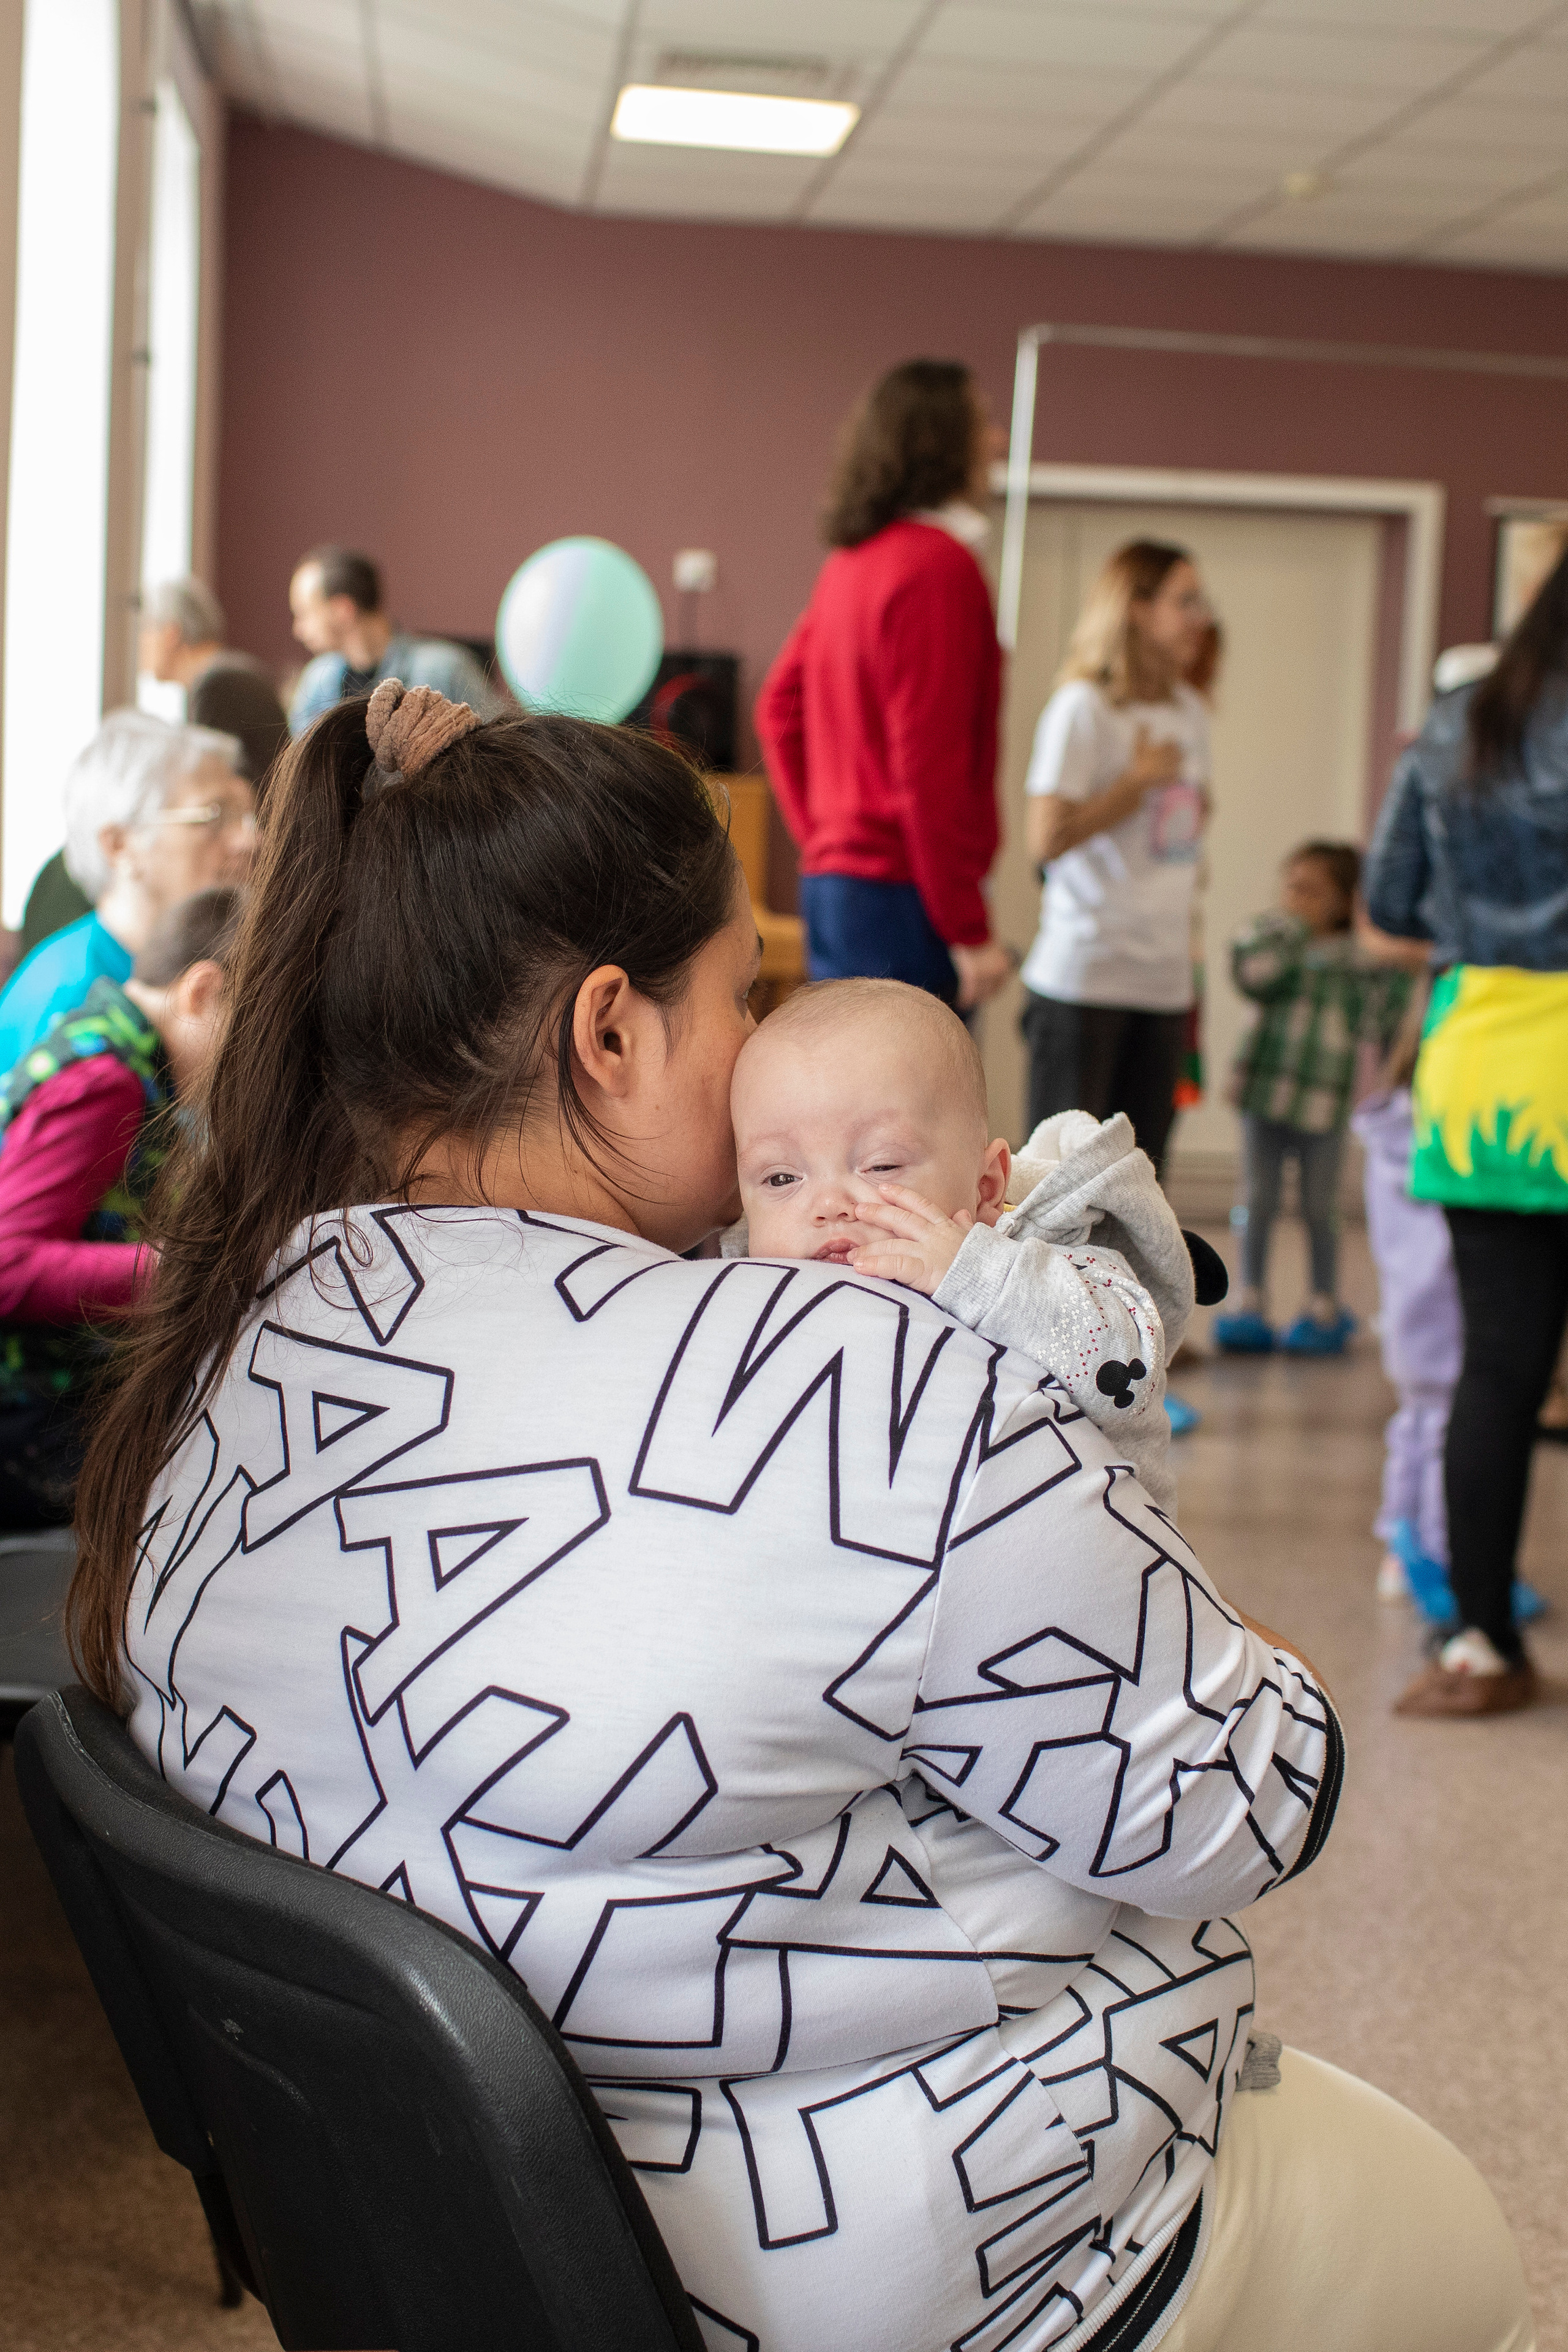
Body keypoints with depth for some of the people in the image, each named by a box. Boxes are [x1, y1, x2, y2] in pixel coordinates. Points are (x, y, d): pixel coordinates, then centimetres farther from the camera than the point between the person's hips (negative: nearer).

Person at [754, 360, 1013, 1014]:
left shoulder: (853, 561, 13)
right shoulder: (939, 566, -14)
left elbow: (779, 708, 21)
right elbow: (929, 763, -19)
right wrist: (969, 929, -17)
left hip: (834, 880, 10)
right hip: (903, 892, -10)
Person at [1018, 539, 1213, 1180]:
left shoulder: (1190, 712, 14)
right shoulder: (1083, 707, -8)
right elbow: (1047, 838, -17)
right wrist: (1141, 778, -10)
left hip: (1164, 981, 7)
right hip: (1082, 979, -7)